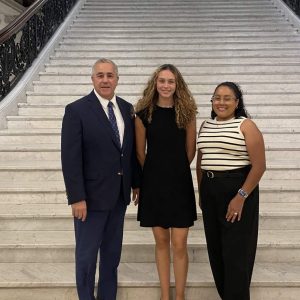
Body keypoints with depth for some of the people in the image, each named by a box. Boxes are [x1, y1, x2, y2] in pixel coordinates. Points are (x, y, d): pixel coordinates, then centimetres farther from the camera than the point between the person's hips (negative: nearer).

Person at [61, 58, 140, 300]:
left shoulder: (127, 108, 5)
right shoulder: (76, 110, -11)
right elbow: (70, 158, -14)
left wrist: (136, 182, 12)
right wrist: (77, 198, -17)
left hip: (119, 195, 5)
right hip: (91, 196, -5)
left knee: (112, 252, 16)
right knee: (86, 254, 8)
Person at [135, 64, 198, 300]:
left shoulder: (187, 112, -3)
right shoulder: (144, 113, -3)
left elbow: (190, 150, 5)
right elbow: (140, 152, 5)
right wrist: (156, 172, 12)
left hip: (180, 183, 0)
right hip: (153, 183, 1)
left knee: (179, 245, 0)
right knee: (161, 242, 11)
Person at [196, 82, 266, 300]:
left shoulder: (246, 126, -8)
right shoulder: (206, 126, 10)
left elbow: (259, 165, -13)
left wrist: (241, 197, -17)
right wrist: (201, 191, 13)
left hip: (238, 190, -6)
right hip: (210, 191, 6)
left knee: (236, 250, 1)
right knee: (215, 248, 12)